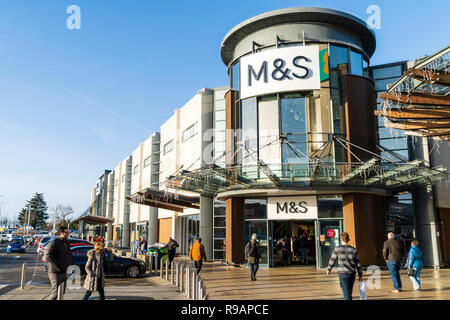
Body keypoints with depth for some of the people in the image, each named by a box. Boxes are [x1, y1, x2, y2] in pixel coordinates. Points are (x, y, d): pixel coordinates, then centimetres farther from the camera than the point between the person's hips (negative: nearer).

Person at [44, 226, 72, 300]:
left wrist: (69, 266, 11)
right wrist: (57, 267, -21)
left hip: (64, 272, 8)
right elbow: (47, 256, -22)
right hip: (55, 272, -8)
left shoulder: (67, 244, 14)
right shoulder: (54, 242, -12)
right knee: (55, 293, -11)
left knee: (62, 292, 11)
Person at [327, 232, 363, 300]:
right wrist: (360, 275, 10)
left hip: (343, 274, -4)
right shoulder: (354, 250, 0)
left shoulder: (338, 249, -8)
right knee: (349, 292, 21)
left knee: (346, 293, -2)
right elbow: (358, 264, 2)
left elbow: (332, 260, 1)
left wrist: (329, 269, 18)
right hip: (352, 274, 4)